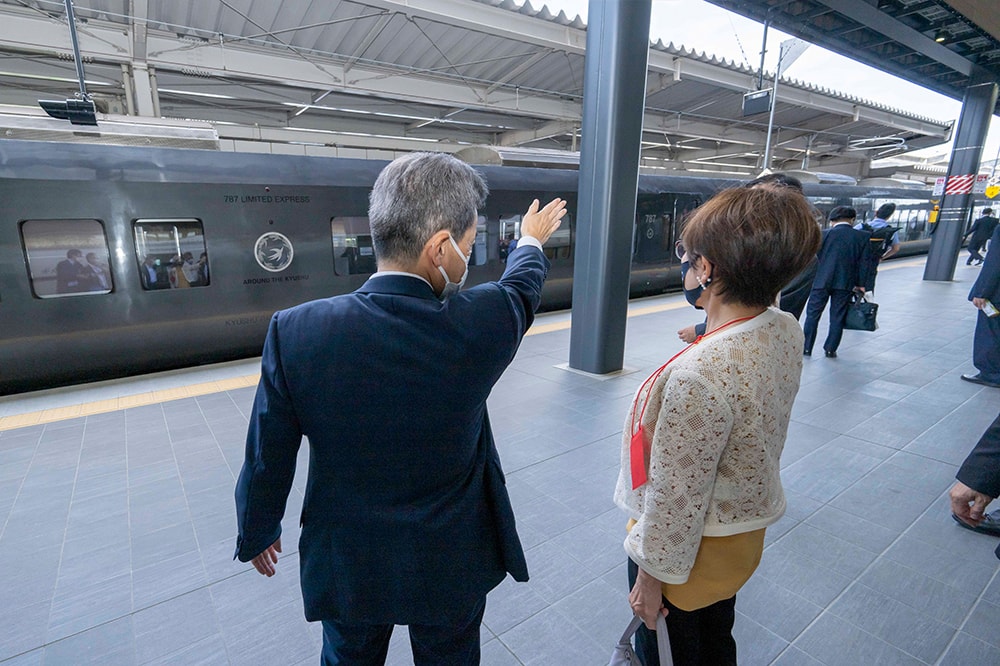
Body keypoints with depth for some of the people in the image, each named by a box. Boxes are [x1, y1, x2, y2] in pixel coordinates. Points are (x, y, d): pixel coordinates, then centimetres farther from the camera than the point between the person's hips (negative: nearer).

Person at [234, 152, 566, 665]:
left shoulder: (295, 331, -23)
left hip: (347, 567, 1)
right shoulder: (480, 322, -25)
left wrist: (257, 534, 10)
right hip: (451, 566, 0)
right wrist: (531, 240, 23)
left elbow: (267, 458, -10)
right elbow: (522, 287, 0)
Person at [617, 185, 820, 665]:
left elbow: (676, 498, -28)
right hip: (743, 532, 7)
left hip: (689, 546, -7)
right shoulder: (786, 330, -12)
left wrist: (652, 577, -11)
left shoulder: (699, 375, -38)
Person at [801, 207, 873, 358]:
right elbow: (864, 263, 3)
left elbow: (814, 257, 1)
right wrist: (861, 284, 10)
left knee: (813, 314, 6)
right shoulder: (862, 237, 2)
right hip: (845, 283, 2)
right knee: (837, 317, 10)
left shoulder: (824, 234, -4)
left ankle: (806, 348, 8)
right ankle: (830, 349, 13)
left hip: (822, 281, -2)